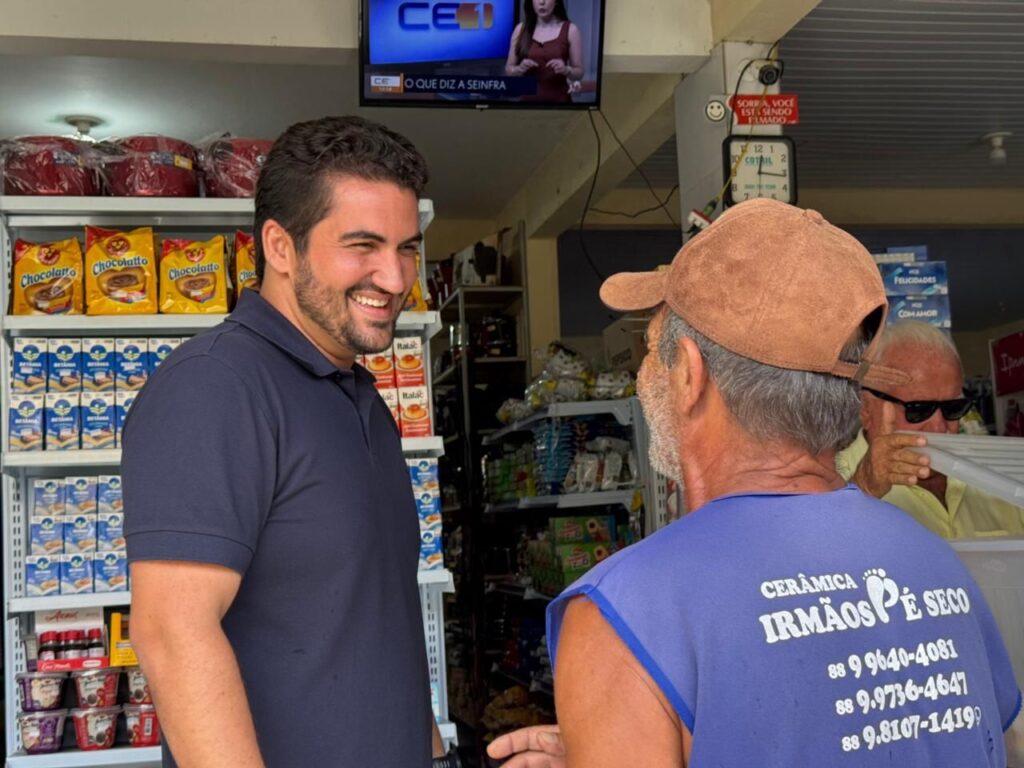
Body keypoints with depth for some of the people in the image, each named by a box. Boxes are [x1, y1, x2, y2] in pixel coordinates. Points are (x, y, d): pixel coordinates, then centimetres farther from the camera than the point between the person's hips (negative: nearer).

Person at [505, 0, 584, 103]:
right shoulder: (521, 29, 5)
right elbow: (508, 69, 10)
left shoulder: (570, 30, -1)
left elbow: (579, 73, 3)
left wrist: (566, 70, -17)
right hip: (529, 99, 2)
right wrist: (520, 69, -11)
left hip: (558, 100, -2)